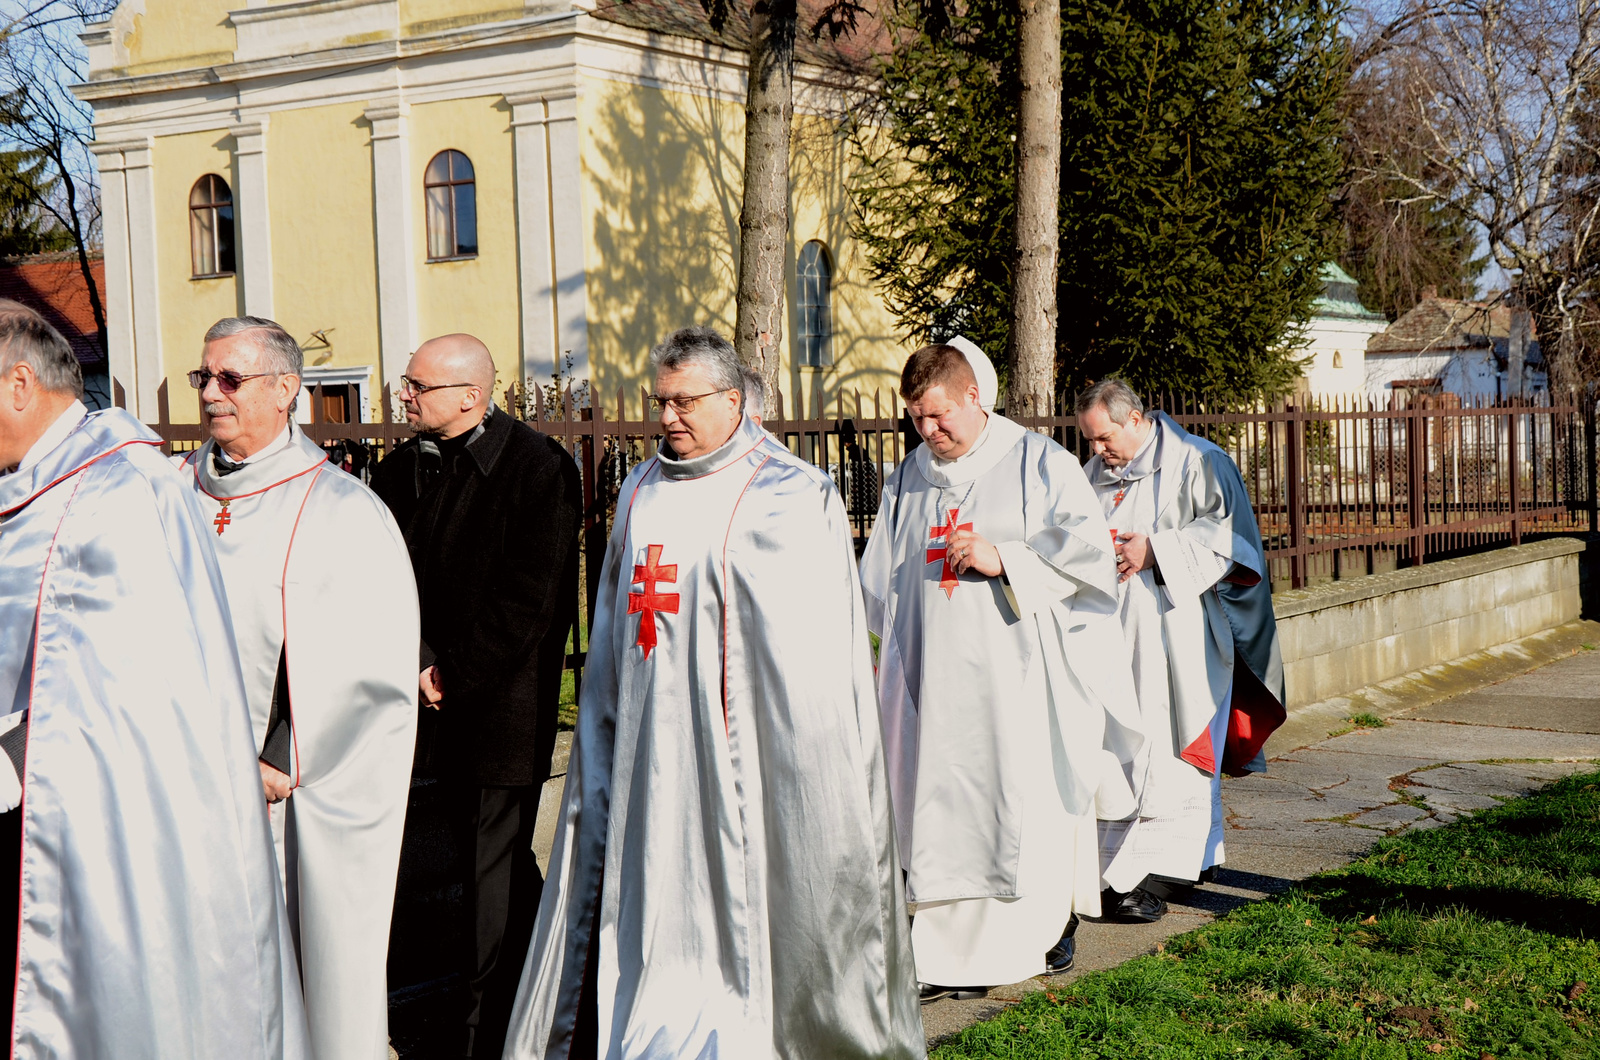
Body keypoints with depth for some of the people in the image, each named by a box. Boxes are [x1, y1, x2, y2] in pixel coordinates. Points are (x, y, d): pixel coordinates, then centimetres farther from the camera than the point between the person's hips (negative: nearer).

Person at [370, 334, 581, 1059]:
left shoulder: (539, 469, -11)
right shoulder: (402, 469, 7)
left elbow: (531, 598, -15)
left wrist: (455, 676, -13)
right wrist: (420, 663, -9)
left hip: (506, 701, -6)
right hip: (441, 702, 6)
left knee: (493, 869, -1)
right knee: (489, 857, 16)